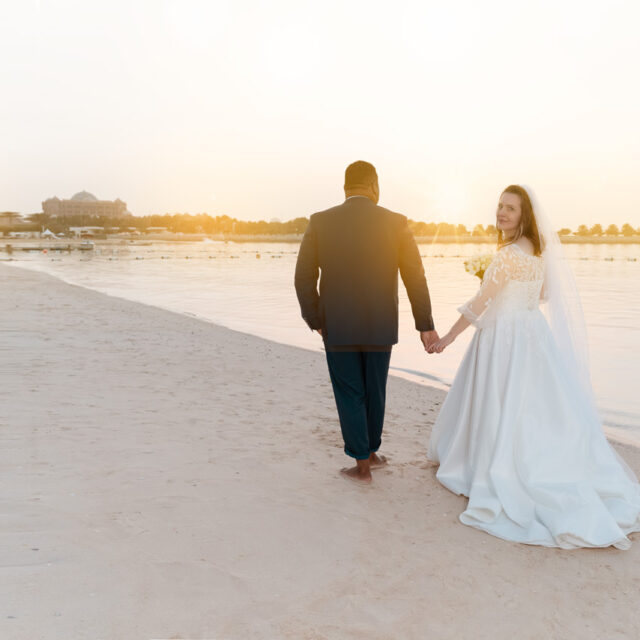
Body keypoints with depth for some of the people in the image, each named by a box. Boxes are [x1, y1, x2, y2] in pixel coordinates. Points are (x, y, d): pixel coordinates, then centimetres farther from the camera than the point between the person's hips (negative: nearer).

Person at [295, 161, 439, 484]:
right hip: (380, 328, 1)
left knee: (350, 396, 11)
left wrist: (315, 320, 6)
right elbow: (416, 277, -3)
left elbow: (304, 278, -5)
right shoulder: (396, 223, -4)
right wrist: (425, 325, 5)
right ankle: (371, 452, 35)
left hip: (337, 328, -1)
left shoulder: (320, 222, -5)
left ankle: (362, 465, 18)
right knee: (374, 393, 19)